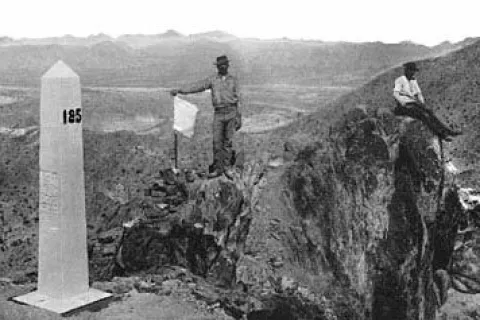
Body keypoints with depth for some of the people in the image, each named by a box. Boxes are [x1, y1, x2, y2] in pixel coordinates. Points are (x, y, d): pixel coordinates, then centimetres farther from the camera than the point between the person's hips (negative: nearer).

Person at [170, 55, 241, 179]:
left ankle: (227, 167, 11)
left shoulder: (233, 80, 7)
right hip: (218, 113, 0)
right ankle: (218, 168, 4)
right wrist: (179, 90, -10)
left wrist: (238, 116, 3)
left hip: (231, 112, 0)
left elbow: (237, 98, 7)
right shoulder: (212, 80, 5)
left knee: (228, 141, 2)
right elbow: (196, 86, -1)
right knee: (217, 141, -3)